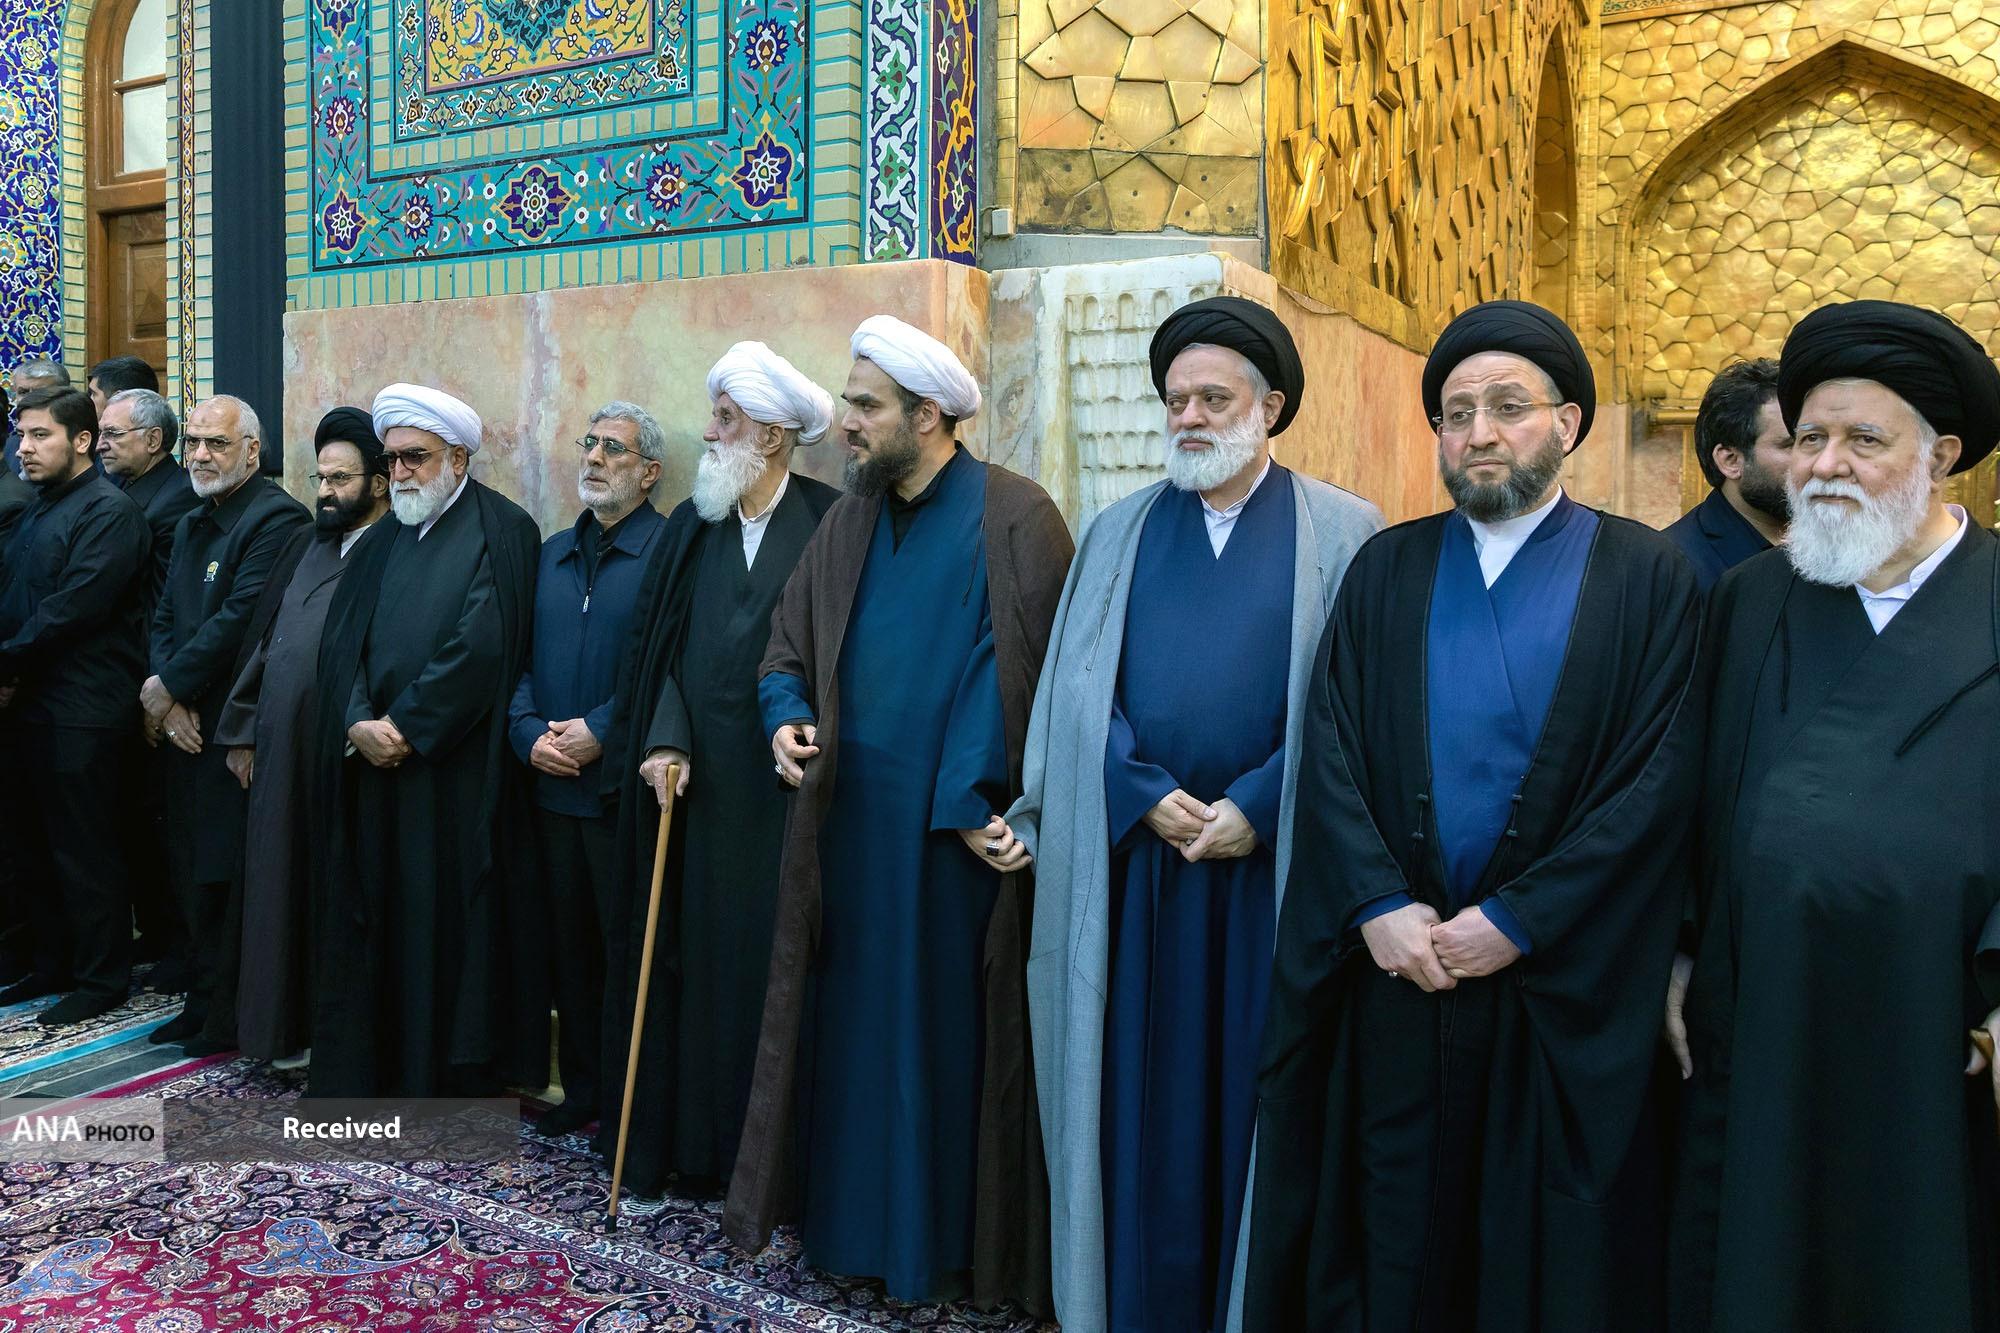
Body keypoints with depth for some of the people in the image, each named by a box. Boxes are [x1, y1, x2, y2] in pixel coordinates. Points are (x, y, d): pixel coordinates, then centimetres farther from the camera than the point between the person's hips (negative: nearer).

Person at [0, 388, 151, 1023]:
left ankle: (102, 979, 13)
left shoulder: (108, 511, -11)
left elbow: (72, 610, -18)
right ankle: (55, 965, 29)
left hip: (80, 713, -8)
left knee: (84, 852, 0)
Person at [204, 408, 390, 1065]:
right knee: (279, 884, 13)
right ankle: (287, 1025, 26)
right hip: (279, 753, 7)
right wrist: (242, 729, 13)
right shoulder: (306, 544, 15)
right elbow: (261, 638, 16)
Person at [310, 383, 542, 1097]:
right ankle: (361, 1071, 22)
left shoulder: (501, 531, -4)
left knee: (448, 923, 0)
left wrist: (406, 729, -12)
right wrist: (360, 724, -9)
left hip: (453, 770, -6)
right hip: (371, 767, 6)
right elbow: (341, 639, 8)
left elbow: (481, 647, -14)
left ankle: (451, 1076, 13)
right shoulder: (382, 540, 16)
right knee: (367, 923, 10)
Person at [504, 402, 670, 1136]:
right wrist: (530, 732, -4)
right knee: (570, 945, 15)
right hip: (554, 784, 6)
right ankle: (580, 1089, 29)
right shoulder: (553, 553, 14)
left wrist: (599, 731, -18)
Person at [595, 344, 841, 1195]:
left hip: (783, 786, -4)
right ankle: (686, 1140, 23)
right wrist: (664, 741, -5)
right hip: (700, 782, 4)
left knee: (771, 960, 3)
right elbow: (661, 648, 9)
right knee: (694, 956, 9)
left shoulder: (830, 525, -5)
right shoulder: (691, 528, 10)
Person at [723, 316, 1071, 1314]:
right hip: (851, 819, 6)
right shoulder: (848, 522, 11)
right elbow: (787, 643, 17)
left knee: (950, 1027, 5)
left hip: (957, 828, -5)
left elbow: (1029, 673, -14)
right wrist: (785, 718, -2)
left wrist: (970, 804, -19)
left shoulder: (1014, 518, -9)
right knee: (853, 1020, 13)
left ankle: (953, 1240, 22)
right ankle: (851, 1217, 29)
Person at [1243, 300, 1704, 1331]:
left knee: (1550, 1249, 12)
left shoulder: (1646, 576, -1)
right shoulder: (1386, 569, 7)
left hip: (1566, 984, -1)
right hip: (1394, 964, 2)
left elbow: (1660, 777, -9)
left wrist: (1516, 920, -14)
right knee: (1394, 1231, 12)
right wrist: (1378, 907, -12)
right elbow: (1329, 751, -1)